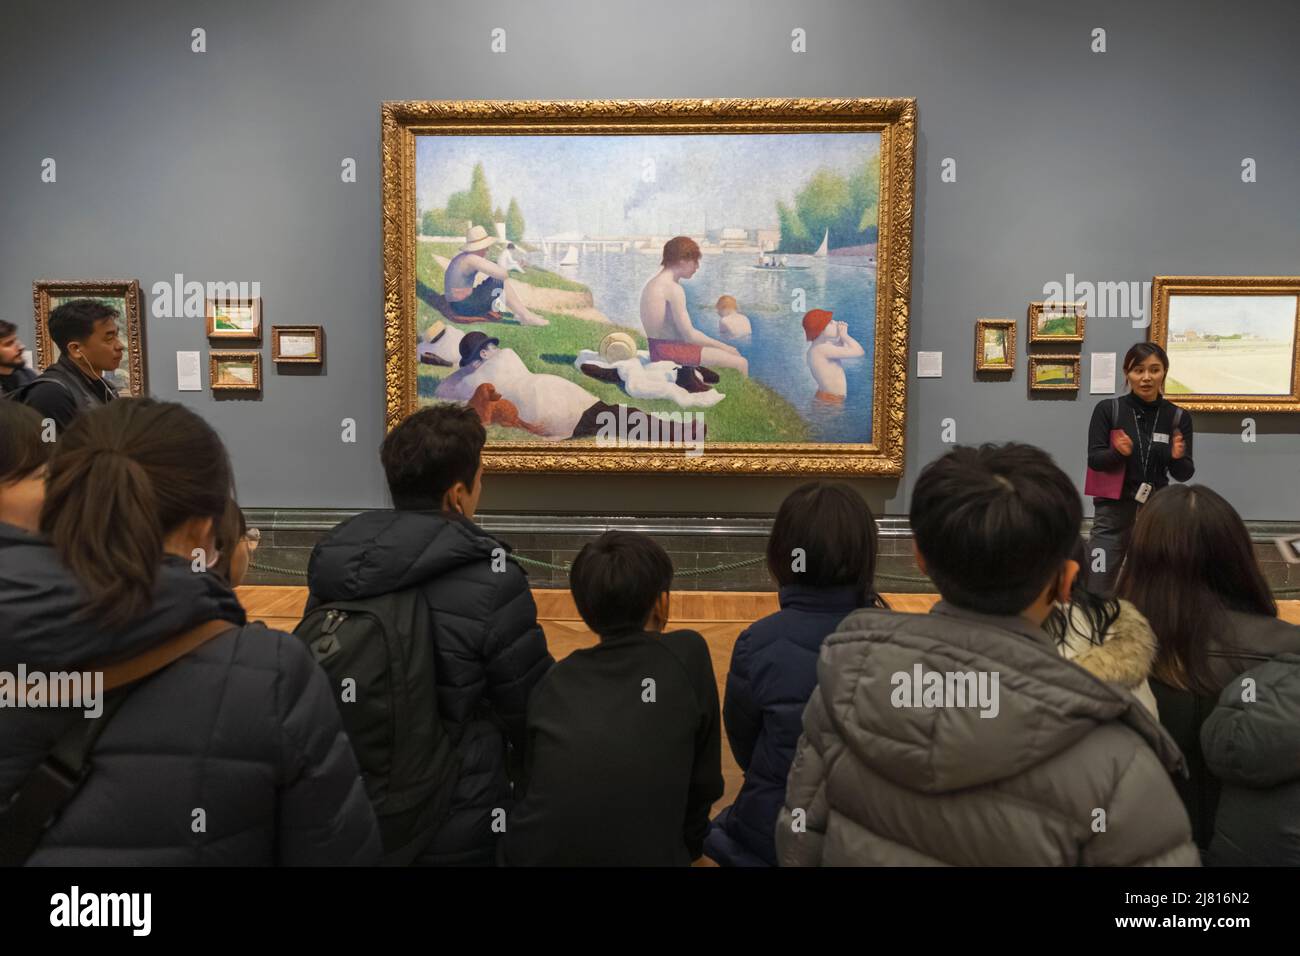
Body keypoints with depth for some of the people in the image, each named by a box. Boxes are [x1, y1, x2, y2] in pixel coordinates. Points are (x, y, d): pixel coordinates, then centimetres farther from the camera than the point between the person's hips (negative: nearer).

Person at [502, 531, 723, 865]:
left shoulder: (553, 681, 6)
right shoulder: (688, 654, -1)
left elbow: (548, 786, 13)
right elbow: (705, 783, 5)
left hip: (534, 854, 3)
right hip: (644, 856, -3)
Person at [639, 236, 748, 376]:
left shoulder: (653, 282, 15)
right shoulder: (673, 288, -15)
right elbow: (689, 334, -17)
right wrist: (724, 347, -7)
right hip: (668, 351, -10)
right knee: (741, 362, -13)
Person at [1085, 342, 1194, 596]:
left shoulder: (1178, 417, 0)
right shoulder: (1107, 410, -5)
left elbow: (1184, 475, 1)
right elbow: (1093, 460, -9)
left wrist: (1178, 457, -20)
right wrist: (1119, 453, -28)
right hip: (1112, 512, -2)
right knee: (1098, 591, -3)